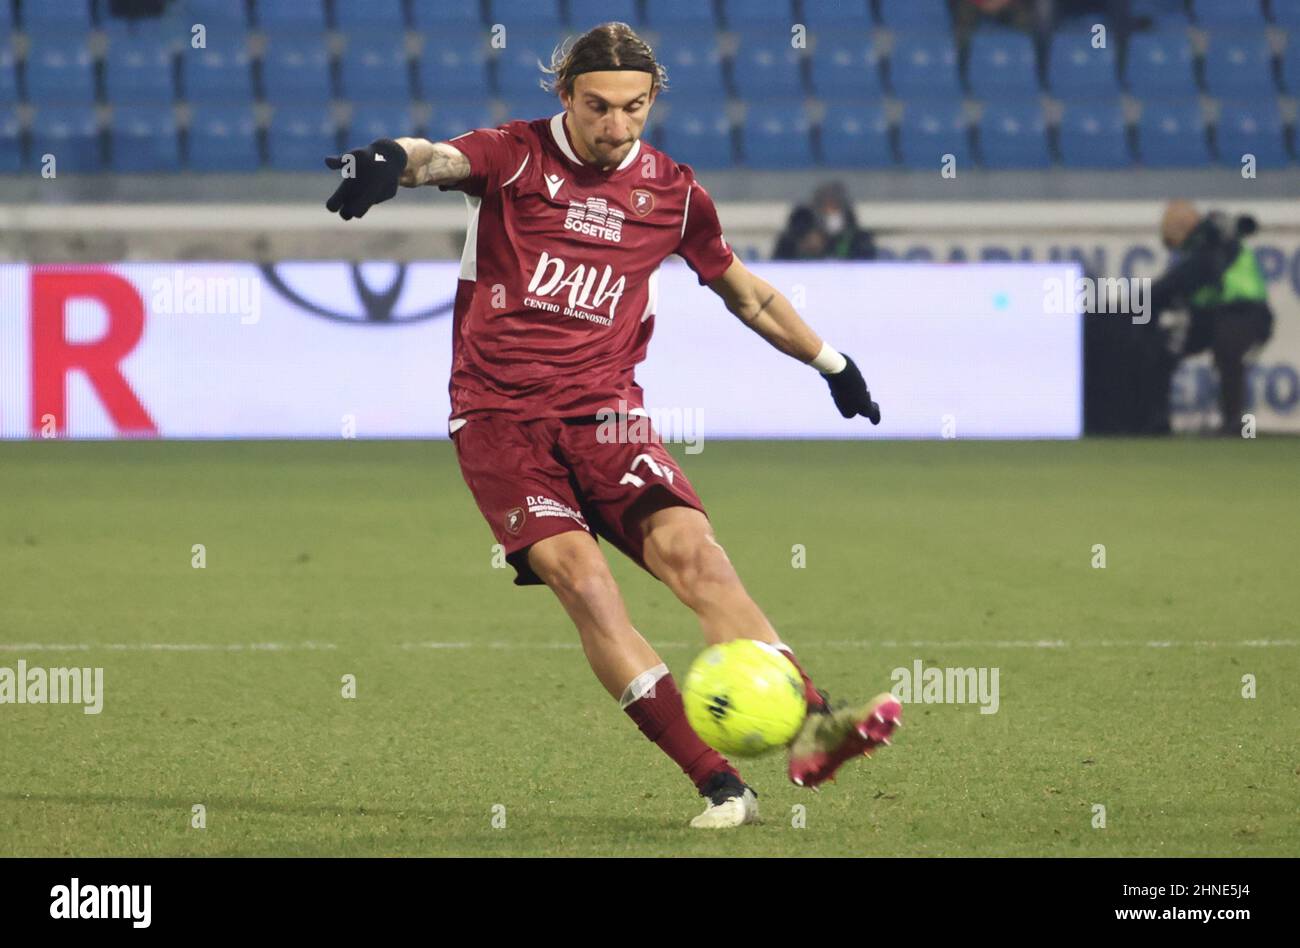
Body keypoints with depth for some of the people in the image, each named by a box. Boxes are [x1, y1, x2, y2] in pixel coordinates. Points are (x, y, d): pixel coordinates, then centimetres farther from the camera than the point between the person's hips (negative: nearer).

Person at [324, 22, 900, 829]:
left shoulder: (671, 190, 10)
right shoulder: (516, 156, 0)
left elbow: (747, 293, 27)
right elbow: (440, 158, -23)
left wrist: (830, 362, 33)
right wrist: (391, 160, -46)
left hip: (603, 412, 3)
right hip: (500, 413, -3)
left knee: (691, 548, -22)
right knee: (576, 570, -23)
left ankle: (811, 728, -33)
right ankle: (719, 785, -27)